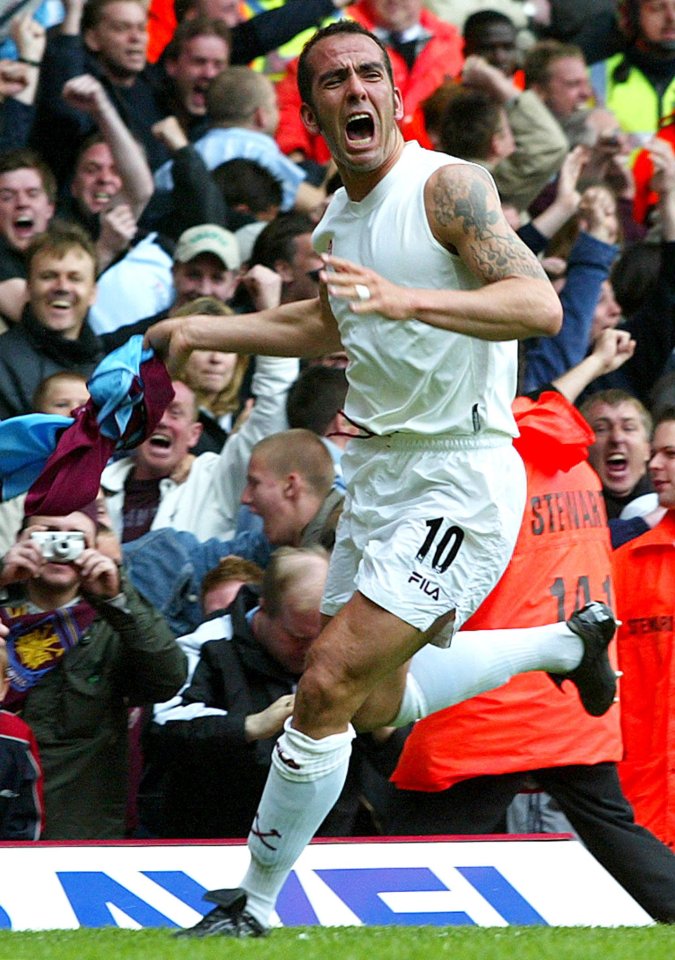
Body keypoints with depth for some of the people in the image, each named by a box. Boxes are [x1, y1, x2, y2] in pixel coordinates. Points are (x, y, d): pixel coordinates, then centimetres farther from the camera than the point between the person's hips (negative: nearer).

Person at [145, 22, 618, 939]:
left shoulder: (447, 187, -15)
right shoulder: (336, 222, 8)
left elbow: (541, 306, -27)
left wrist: (409, 300, -39)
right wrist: (207, 332, 26)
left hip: (458, 482, -9)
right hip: (377, 475, 9)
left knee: (329, 685, -15)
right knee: (377, 707, 19)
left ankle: (253, 905, -3)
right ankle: (568, 642, 38)